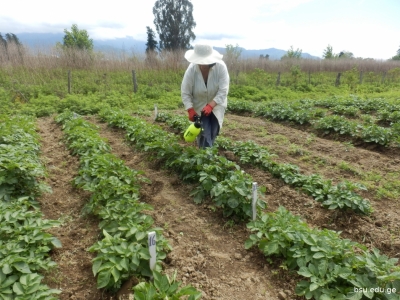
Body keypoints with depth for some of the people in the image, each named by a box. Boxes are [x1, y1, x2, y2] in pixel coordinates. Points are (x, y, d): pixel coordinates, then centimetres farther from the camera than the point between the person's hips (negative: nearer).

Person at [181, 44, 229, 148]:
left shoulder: (221, 67, -27)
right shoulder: (191, 70, -25)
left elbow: (223, 91, -27)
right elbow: (185, 93, -18)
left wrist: (210, 105, -37)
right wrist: (190, 110, -28)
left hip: (216, 104, 1)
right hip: (199, 105, -1)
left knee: (213, 132, 11)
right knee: (204, 133, -8)